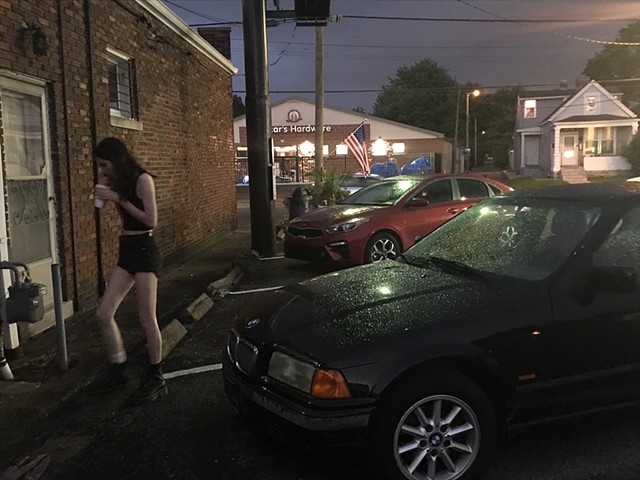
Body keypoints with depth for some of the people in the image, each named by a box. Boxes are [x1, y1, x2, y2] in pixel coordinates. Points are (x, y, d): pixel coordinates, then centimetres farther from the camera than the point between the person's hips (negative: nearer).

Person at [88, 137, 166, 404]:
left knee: (146, 319, -3)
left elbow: (151, 220, -16)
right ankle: (117, 372, 20)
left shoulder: (142, 180, -11)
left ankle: (156, 379, 11)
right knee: (103, 314, 4)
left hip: (144, 251, -8)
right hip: (126, 251, 8)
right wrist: (110, 193, 6)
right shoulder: (119, 184, 13)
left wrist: (119, 199, -14)